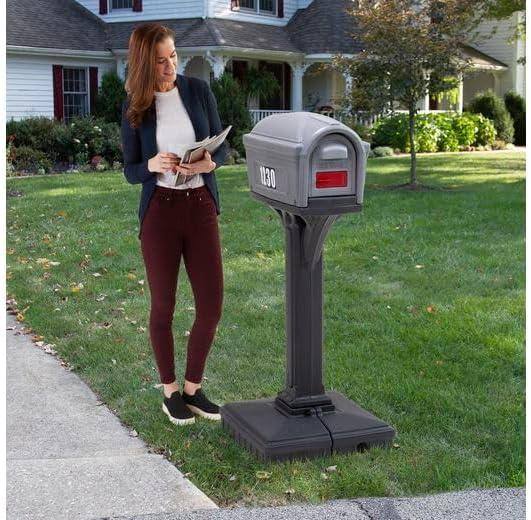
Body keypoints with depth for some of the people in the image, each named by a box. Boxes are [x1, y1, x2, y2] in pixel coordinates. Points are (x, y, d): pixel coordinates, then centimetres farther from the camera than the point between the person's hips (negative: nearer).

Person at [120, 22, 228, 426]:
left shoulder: (198, 90, 2)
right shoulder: (134, 106, -1)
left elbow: (222, 147, 6)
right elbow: (131, 171, 1)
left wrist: (209, 163, -18)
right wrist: (152, 165, -21)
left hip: (202, 207, 2)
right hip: (160, 210, -1)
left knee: (211, 306, 1)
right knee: (163, 305, 6)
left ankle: (193, 389, 20)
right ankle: (170, 391, 23)